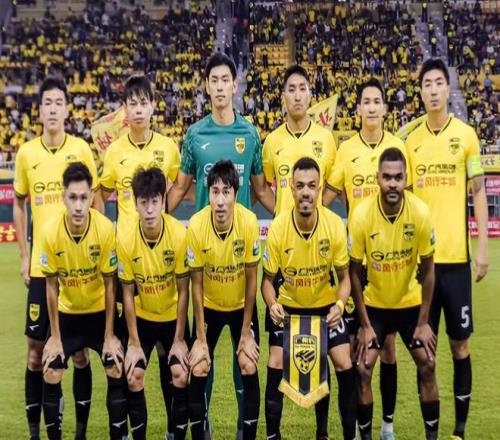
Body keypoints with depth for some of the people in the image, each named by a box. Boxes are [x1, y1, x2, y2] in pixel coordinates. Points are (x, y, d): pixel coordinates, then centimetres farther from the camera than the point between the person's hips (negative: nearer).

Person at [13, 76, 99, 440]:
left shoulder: (82, 149, -3)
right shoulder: (25, 153, 3)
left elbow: (95, 202, 3)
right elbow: (19, 204, 13)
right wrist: (24, 256, 7)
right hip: (41, 264, 2)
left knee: (79, 348, 6)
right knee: (36, 347, 6)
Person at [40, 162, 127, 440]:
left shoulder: (106, 229, -25)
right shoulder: (50, 232, -22)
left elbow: (110, 284, -13)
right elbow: (52, 286, -10)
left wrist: (109, 336, -11)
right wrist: (55, 337, -7)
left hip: (100, 312, -1)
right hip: (67, 314, 1)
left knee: (117, 373, -8)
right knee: (50, 377, -6)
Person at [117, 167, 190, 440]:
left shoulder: (180, 234, -24)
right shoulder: (126, 240, -21)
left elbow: (183, 290, -14)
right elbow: (128, 294, -11)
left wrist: (179, 340, -11)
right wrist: (133, 343, -8)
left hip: (173, 317, -1)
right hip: (142, 317, 1)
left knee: (181, 376, -9)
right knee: (133, 378, -4)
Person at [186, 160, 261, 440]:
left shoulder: (249, 222, -25)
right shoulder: (196, 226, -25)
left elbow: (252, 279, -14)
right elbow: (196, 285, -14)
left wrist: (246, 333, -9)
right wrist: (200, 338, -11)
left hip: (242, 306, 0)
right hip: (209, 307, 0)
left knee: (249, 369, -6)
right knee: (198, 372, -4)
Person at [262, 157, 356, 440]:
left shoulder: (335, 225, -20)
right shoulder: (277, 228, -21)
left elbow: (344, 276, -8)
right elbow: (269, 278, -10)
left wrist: (340, 304, -26)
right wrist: (272, 304, -29)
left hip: (326, 304, 0)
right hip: (288, 306, 0)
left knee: (345, 365, -6)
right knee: (276, 366, -8)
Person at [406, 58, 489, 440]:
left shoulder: (466, 134, 1)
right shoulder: (411, 140, 7)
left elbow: (479, 192, 2)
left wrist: (483, 248, -4)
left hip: (457, 255, -2)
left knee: (460, 344, 5)